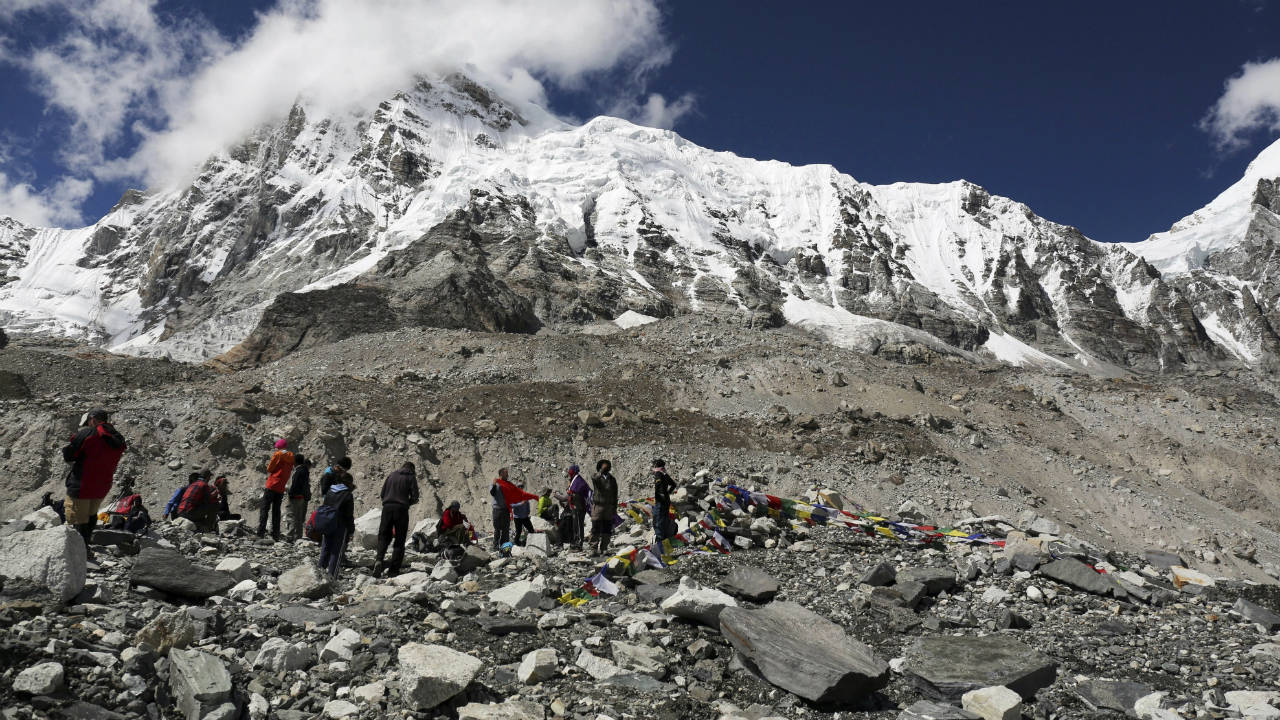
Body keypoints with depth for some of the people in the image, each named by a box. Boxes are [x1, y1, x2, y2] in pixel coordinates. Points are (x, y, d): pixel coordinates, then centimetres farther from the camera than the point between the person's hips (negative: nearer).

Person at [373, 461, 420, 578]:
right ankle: (393, 570, 1)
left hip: (387, 507, 3)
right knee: (400, 540, 5)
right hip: (401, 510, -3)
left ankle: (379, 560, -17)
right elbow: (415, 497, -1)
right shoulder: (411, 477, 5)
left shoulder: (392, 475, 15)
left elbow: (382, 493, 14)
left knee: (383, 536, 10)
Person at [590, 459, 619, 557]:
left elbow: (615, 495, 15)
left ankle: (604, 548, 13)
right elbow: (595, 479, -25)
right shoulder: (597, 477, 2)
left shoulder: (612, 479, 12)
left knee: (607, 531, 6)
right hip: (598, 506, -3)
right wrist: (602, 471, -31)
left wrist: (615, 508, 10)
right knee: (596, 530, -5)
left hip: (609, 508, 3)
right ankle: (594, 548, 0)